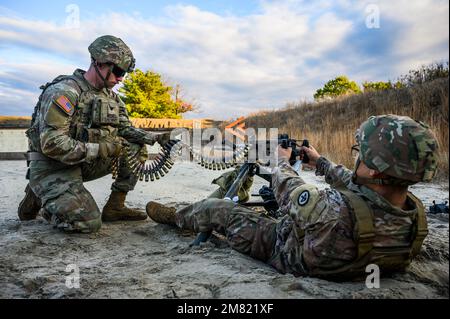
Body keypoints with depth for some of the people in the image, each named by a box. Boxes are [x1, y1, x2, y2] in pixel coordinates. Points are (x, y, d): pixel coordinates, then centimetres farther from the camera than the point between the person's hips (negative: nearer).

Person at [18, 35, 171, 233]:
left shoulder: (110, 96, 6)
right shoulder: (64, 91, -19)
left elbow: (126, 130, 11)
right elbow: (52, 144, -27)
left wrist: (156, 138, -6)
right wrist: (99, 149, -26)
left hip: (85, 163, 8)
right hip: (52, 167, -8)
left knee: (137, 148, 0)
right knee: (89, 223, -23)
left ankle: (115, 207, 4)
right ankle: (39, 197, 4)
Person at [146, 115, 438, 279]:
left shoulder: (337, 210, -45)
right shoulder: (417, 213, -22)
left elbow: (287, 191, -24)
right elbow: (356, 184, -3)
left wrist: (283, 161, -2)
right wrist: (320, 161, 10)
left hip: (281, 250, -6)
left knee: (215, 208, 8)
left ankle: (174, 217, 36)